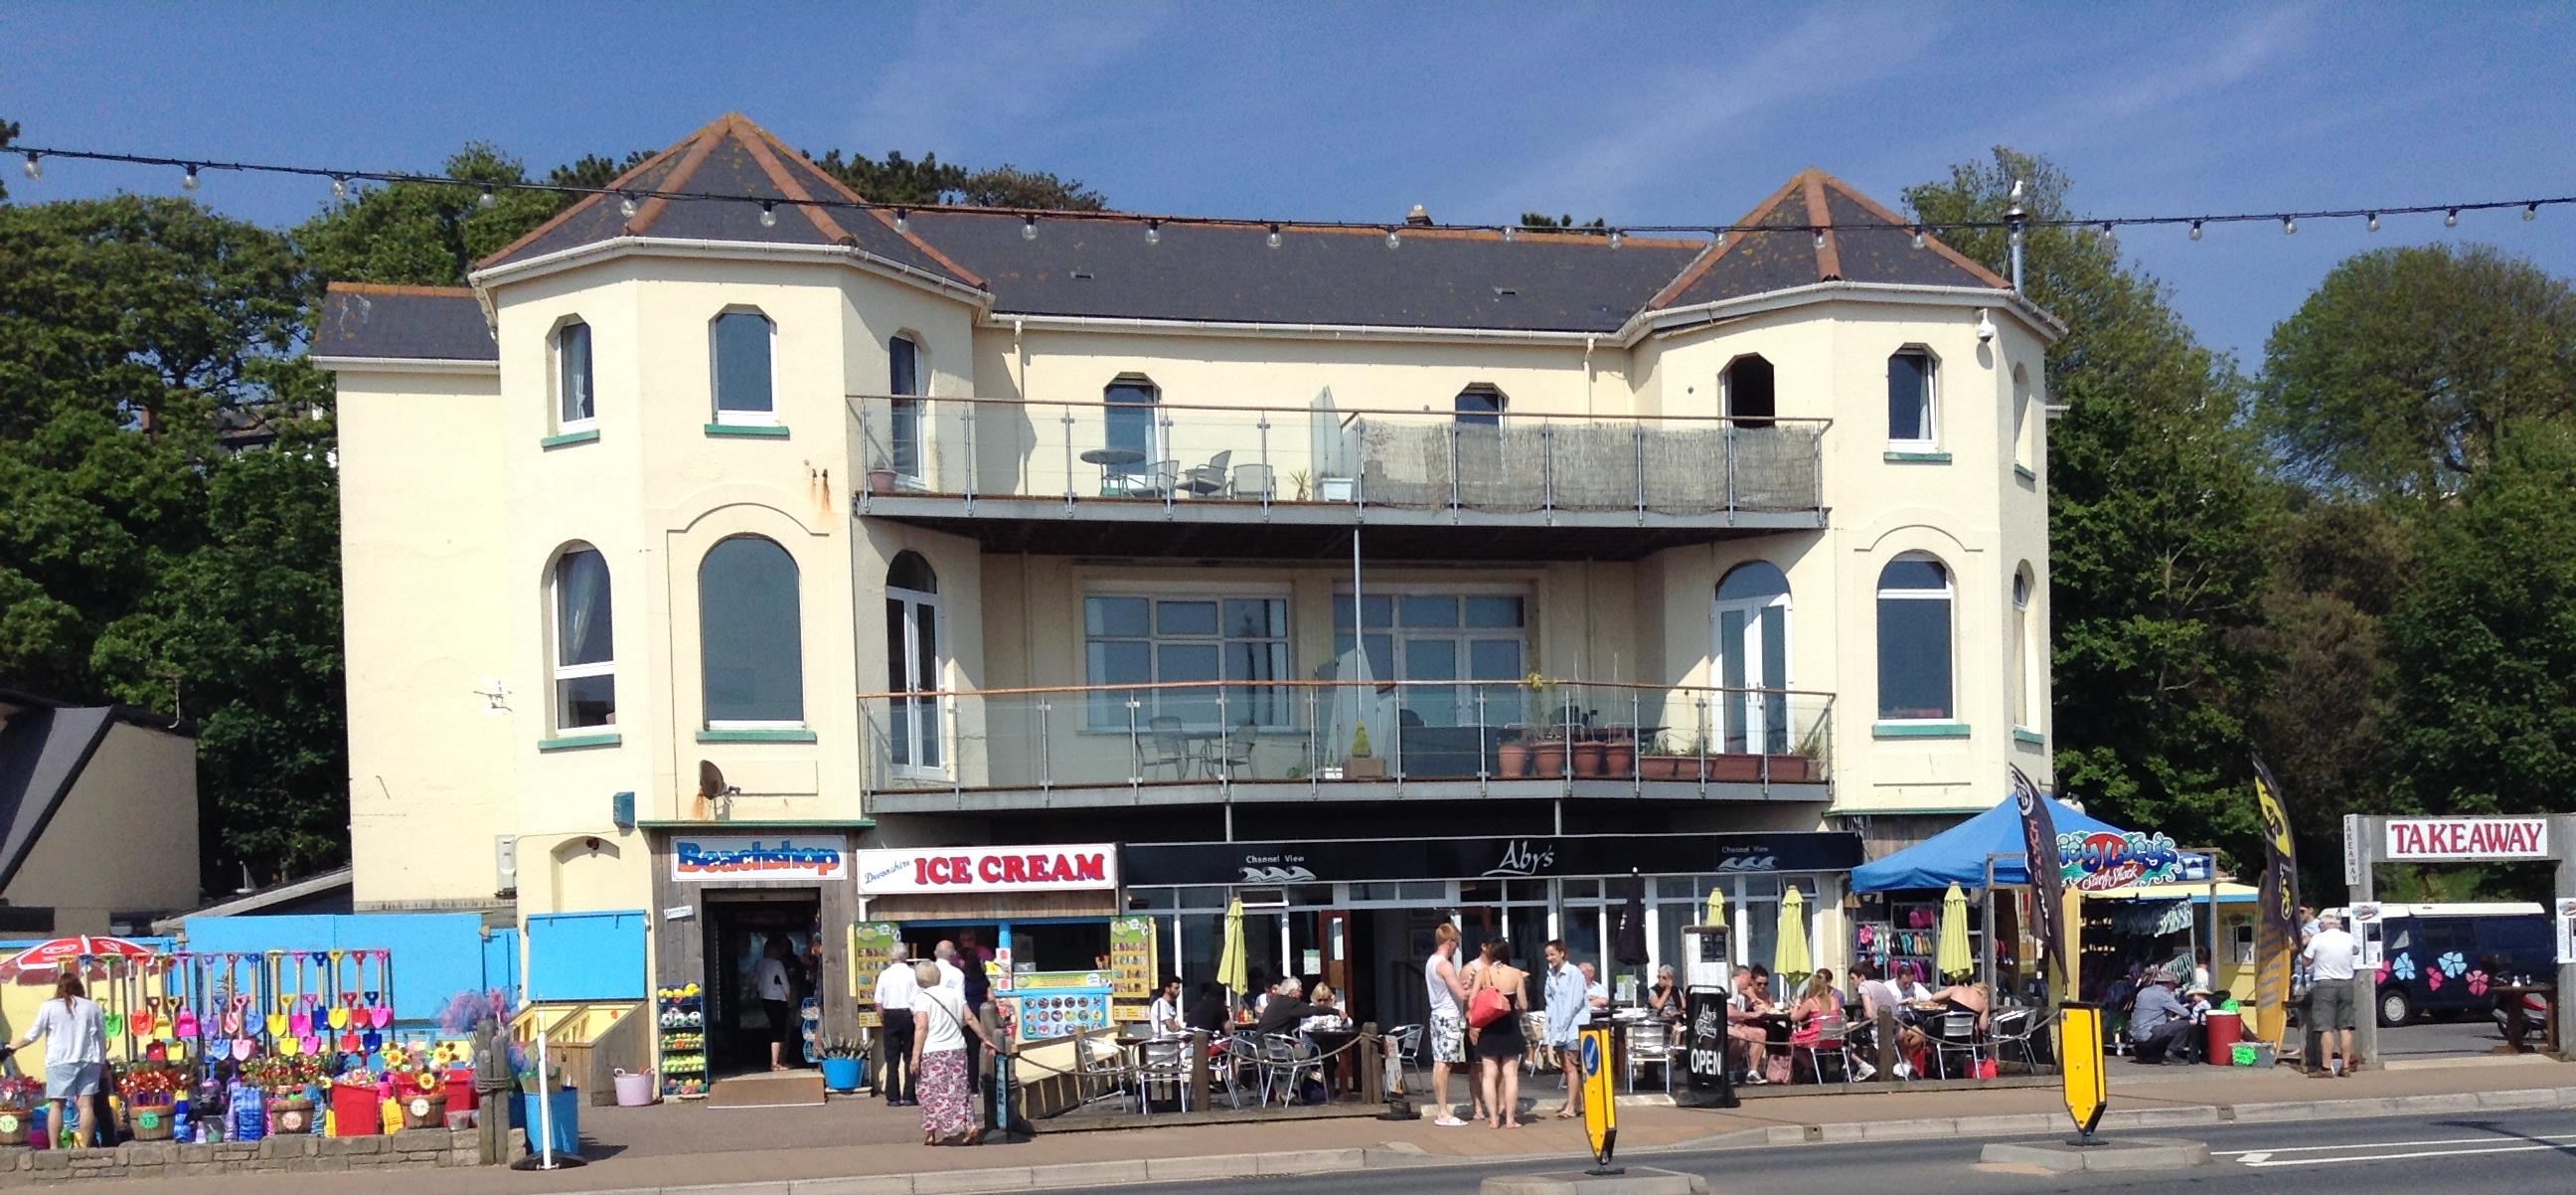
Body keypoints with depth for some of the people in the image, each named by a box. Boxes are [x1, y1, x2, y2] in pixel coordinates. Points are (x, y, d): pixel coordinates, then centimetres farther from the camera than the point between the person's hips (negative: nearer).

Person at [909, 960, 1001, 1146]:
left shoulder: (922, 998, -9)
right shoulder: (954, 994, 8)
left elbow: (922, 1028, -16)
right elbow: (970, 1019, 9)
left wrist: (915, 1056, -15)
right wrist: (984, 1039, 19)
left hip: (932, 1052, -5)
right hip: (957, 1050, 5)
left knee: (930, 1092, 5)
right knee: (959, 1091, 10)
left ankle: (931, 1134, 7)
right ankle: (970, 1126, -2)